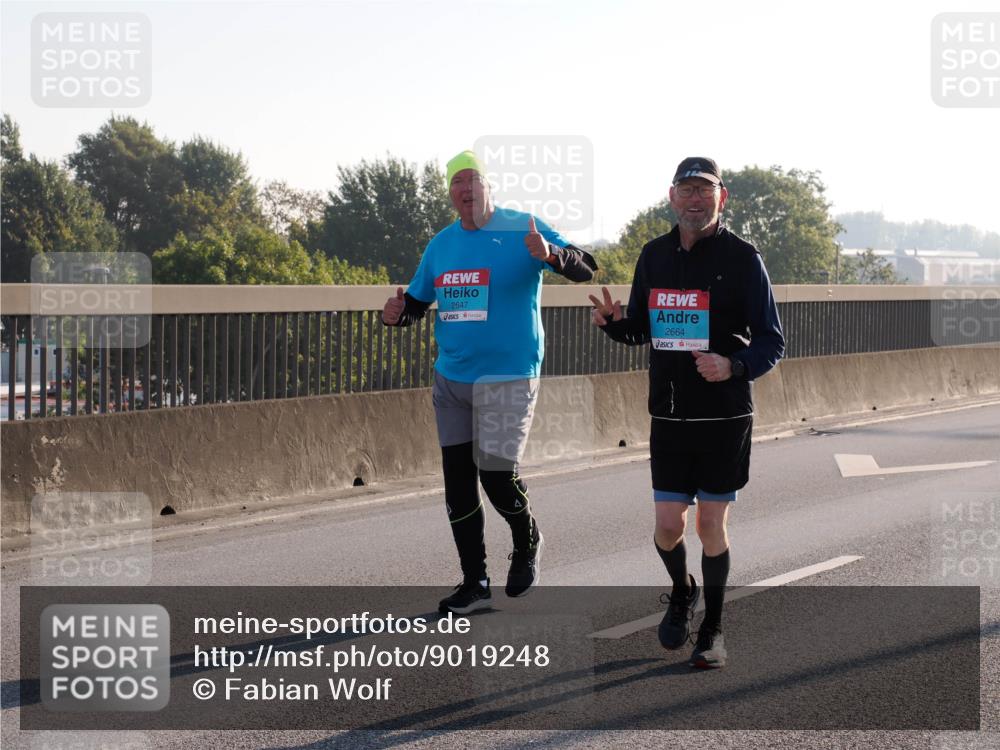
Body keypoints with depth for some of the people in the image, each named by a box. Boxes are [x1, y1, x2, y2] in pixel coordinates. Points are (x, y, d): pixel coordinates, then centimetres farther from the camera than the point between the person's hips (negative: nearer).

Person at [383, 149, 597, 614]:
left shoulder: (523, 230, -7)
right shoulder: (441, 244, 9)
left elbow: (584, 269, -15)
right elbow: (418, 300, 18)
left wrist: (550, 255, -37)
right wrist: (399, 313, -6)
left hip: (508, 378, -6)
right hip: (450, 378, 6)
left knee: (497, 476, -10)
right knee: (457, 482, 6)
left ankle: (527, 542, 22)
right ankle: (474, 583, 17)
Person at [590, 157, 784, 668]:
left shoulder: (742, 258, -6)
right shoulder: (654, 255, 7)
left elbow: (772, 342, -6)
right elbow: (642, 328, 17)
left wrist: (734, 367, -25)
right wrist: (614, 322, -5)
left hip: (725, 416, -3)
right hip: (669, 415, 3)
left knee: (711, 525, 1)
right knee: (668, 526, 2)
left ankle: (712, 629, 19)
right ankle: (681, 593, 34)